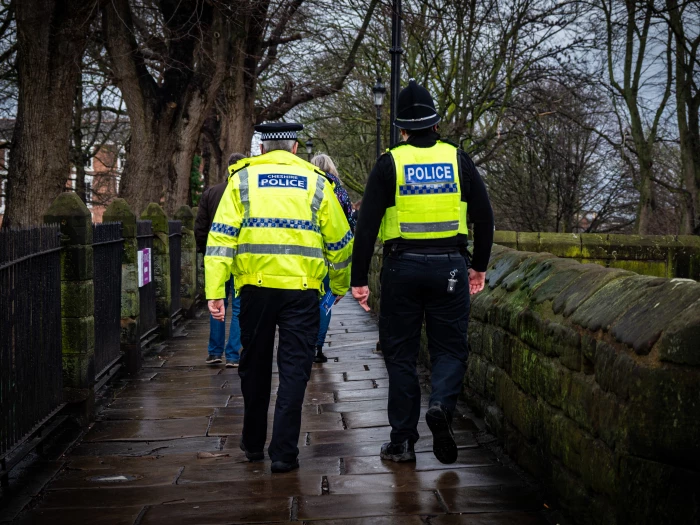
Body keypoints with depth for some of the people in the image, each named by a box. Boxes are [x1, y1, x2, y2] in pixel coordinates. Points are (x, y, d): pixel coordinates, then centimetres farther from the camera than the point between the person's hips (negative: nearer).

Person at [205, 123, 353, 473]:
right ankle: (284, 452, 2)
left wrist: (215, 290, -4)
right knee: (294, 370, 5)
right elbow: (339, 240, 11)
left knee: (254, 366, 17)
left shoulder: (242, 179, 8)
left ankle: (253, 443, 30)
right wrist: (340, 285, 25)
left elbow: (222, 235, -2)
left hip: (256, 286, 1)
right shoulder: (315, 182, 8)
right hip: (302, 289, -1)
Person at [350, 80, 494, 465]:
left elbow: (367, 225, -6)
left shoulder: (389, 163, -2)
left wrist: (359, 279, -2)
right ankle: (441, 405, -16)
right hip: (449, 266, 1)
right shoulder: (458, 159, 4)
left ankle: (402, 441, 11)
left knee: (401, 353, 9)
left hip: (402, 267, -1)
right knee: (449, 347, 12)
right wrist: (479, 266, 18)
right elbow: (484, 217, 7)